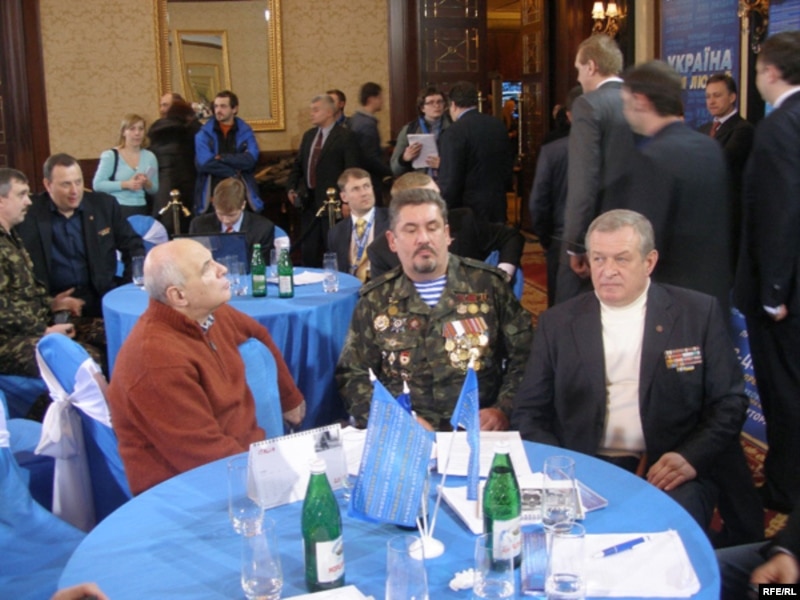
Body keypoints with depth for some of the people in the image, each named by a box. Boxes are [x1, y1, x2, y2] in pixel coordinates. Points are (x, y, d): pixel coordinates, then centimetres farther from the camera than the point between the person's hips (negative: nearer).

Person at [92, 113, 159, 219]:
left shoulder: (149, 156, 9)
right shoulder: (110, 156, -2)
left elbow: (154, 189, 13)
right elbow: (97, 184, -9)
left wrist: (147, 183, -10)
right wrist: (125, 184, -17)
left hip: (140, 211, 4)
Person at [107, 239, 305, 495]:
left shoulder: (210, 315, -1)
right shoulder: (157, 358, -26)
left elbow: (259, 336, 20)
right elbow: (207, 453, -24)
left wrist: (291, 400, 22)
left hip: (245, 451, 8)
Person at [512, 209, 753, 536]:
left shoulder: (698, 313, 5)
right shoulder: (557, 322, 8)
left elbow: (729, 403, 6)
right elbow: (528, 413, 8)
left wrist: (692, 458, -11)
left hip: (668, 473, -1)